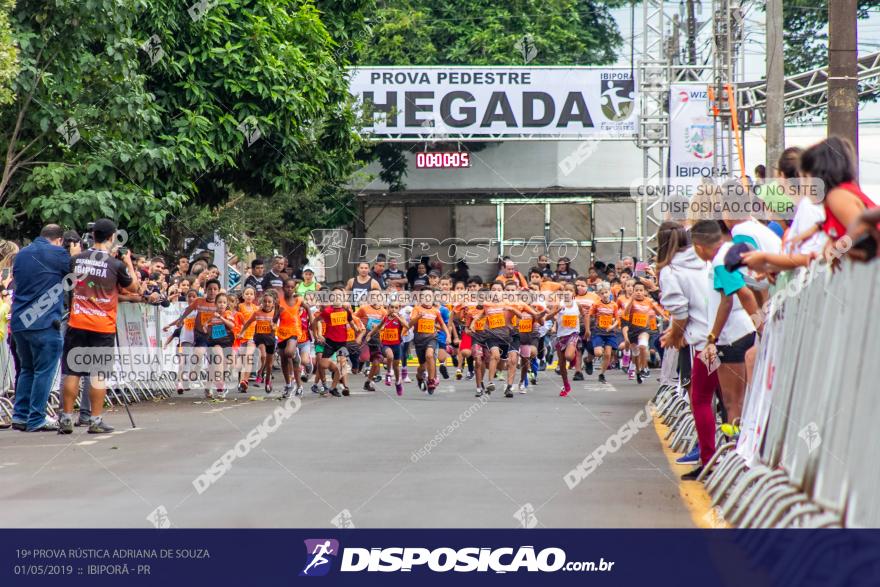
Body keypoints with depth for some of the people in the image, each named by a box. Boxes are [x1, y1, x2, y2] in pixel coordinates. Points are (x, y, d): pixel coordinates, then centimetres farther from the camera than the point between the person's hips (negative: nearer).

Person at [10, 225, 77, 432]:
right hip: (44, 322, -7)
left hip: (19, 322, 7)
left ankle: (20, 416, 14)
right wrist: (75, 255, 21)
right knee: (44, 371, -1)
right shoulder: (58, 253, -5)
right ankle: (36, 420, -2)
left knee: (27, 369, 16)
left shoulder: (21, 254, 15)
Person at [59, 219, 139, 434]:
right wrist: (129, 263, 18)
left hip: (77, 324, 3)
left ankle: (66, 419, 7)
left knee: (72, 372, 7)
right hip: (103, 327, -2)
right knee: (98, 374, 1)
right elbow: (134, 287, 6)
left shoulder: (76, 259, 1)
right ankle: (96, 421, 1)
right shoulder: (116, 265, -8)